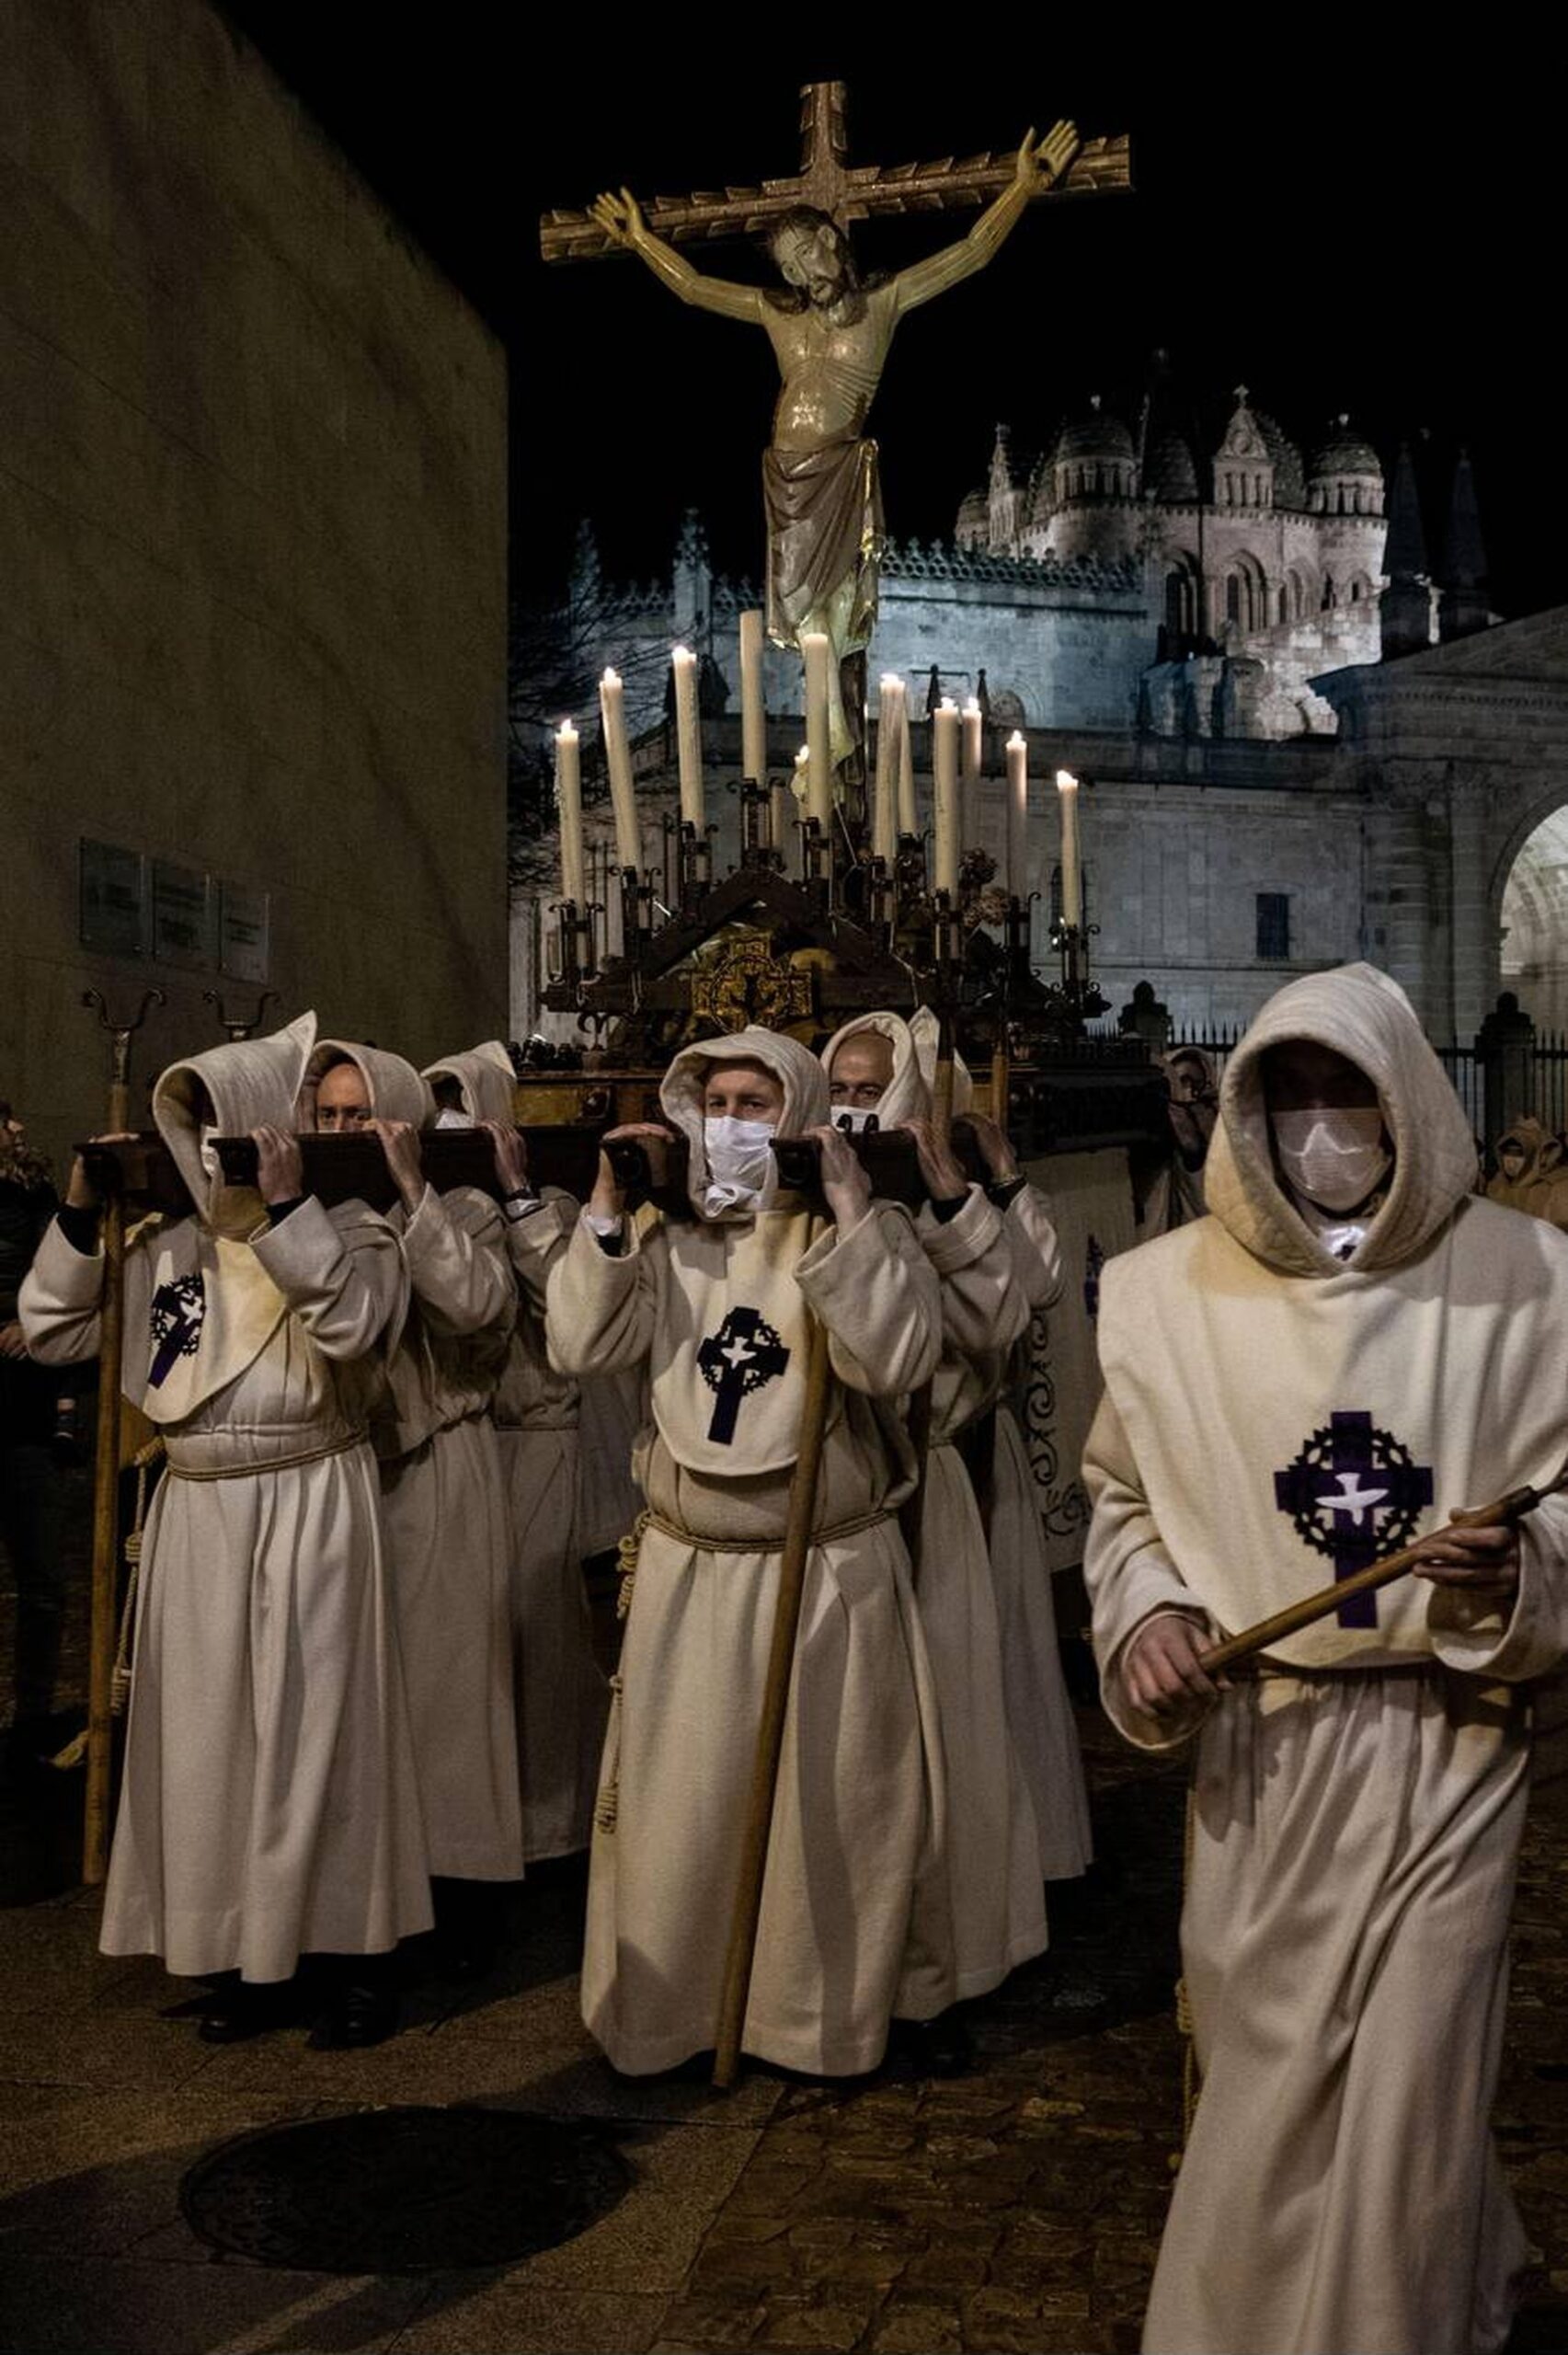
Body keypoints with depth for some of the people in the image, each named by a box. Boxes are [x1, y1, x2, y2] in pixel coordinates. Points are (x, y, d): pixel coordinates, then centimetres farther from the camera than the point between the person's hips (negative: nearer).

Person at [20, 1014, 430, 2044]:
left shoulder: (345, 1228, -4)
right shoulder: (162, 1239, 10)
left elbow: (352, 1322, -24)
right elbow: (53, 1334, 8)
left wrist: (284, 1207, -25)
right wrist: (81, 1215, -3)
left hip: (308, 1503, -5)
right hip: (198, 1508, 5)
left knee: (318, 1722, 1)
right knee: (212, 1730, 10)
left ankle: (358, 1950, 14)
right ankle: (251, 1949, 24)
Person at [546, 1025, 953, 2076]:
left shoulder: (863, 1231, -4)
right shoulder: (667, 1233, 5)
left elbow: (899, 1357, -21)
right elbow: (580, 1346, -4)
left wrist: (850, 1207, -23)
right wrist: (608, 1212, -11)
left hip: (829, 1567, -2)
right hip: (689, 1567, 3)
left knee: (827, 1803, 8)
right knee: (678, 1800, 11)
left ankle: (826, 2015, 27)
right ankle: (664, 2005, 29)